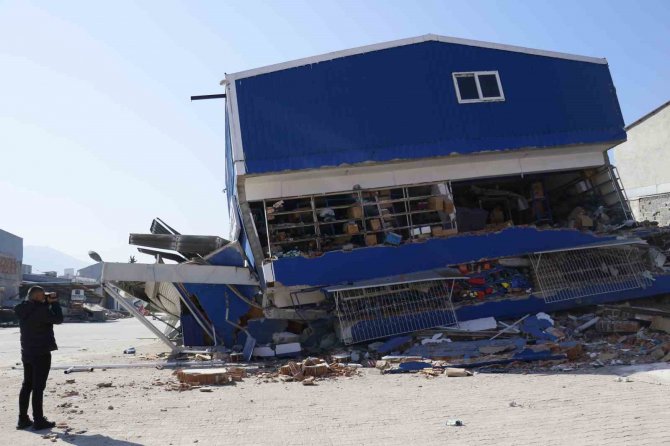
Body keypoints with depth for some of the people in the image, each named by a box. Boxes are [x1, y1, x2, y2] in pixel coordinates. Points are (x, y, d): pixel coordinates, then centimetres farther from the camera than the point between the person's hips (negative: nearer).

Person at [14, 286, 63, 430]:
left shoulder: (23, 310, 5)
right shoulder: (40, 309, -20)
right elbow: (58, 319, -13)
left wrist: (47, 302, 4)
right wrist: (54, 302, -4)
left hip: (26, 353, 8)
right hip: (41, 353, -8)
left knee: (27, 385, 15)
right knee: (38, 387, -3)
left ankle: (23, 419, 19)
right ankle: (39, 421, 1)